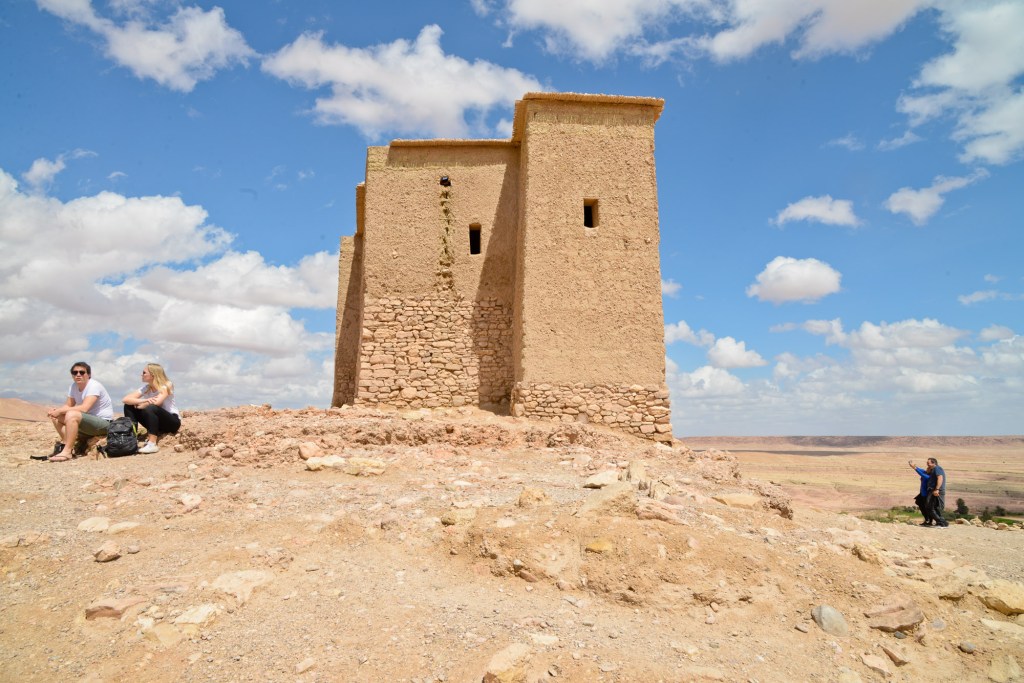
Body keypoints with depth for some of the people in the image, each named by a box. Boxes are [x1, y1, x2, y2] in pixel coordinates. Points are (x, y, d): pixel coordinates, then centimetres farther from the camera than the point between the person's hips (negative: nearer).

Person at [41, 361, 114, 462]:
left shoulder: (94, 386, -18)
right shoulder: (74, 386, 7)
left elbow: (84, 408, -28)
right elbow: (68, 405, 8)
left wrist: (60, 411, -23)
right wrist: (56, 410, -13)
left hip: (104, 423, -9)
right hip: (87, 422, 9)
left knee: (71, 415, -30)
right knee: (56, 416, 1)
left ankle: (67, 452, -26)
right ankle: (67, 444, -3)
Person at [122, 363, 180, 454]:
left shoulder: (166, 386, -14)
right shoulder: (145, 388, 3)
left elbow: (156, 402, -32)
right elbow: (125, 399, -10)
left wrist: (140, 405, -14)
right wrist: (144, 400, -28)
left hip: (172, 422, -6)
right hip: (156, 423, 6)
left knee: (150, 408, -34)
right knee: (129, 406, -6)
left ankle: (152, 444, -38)